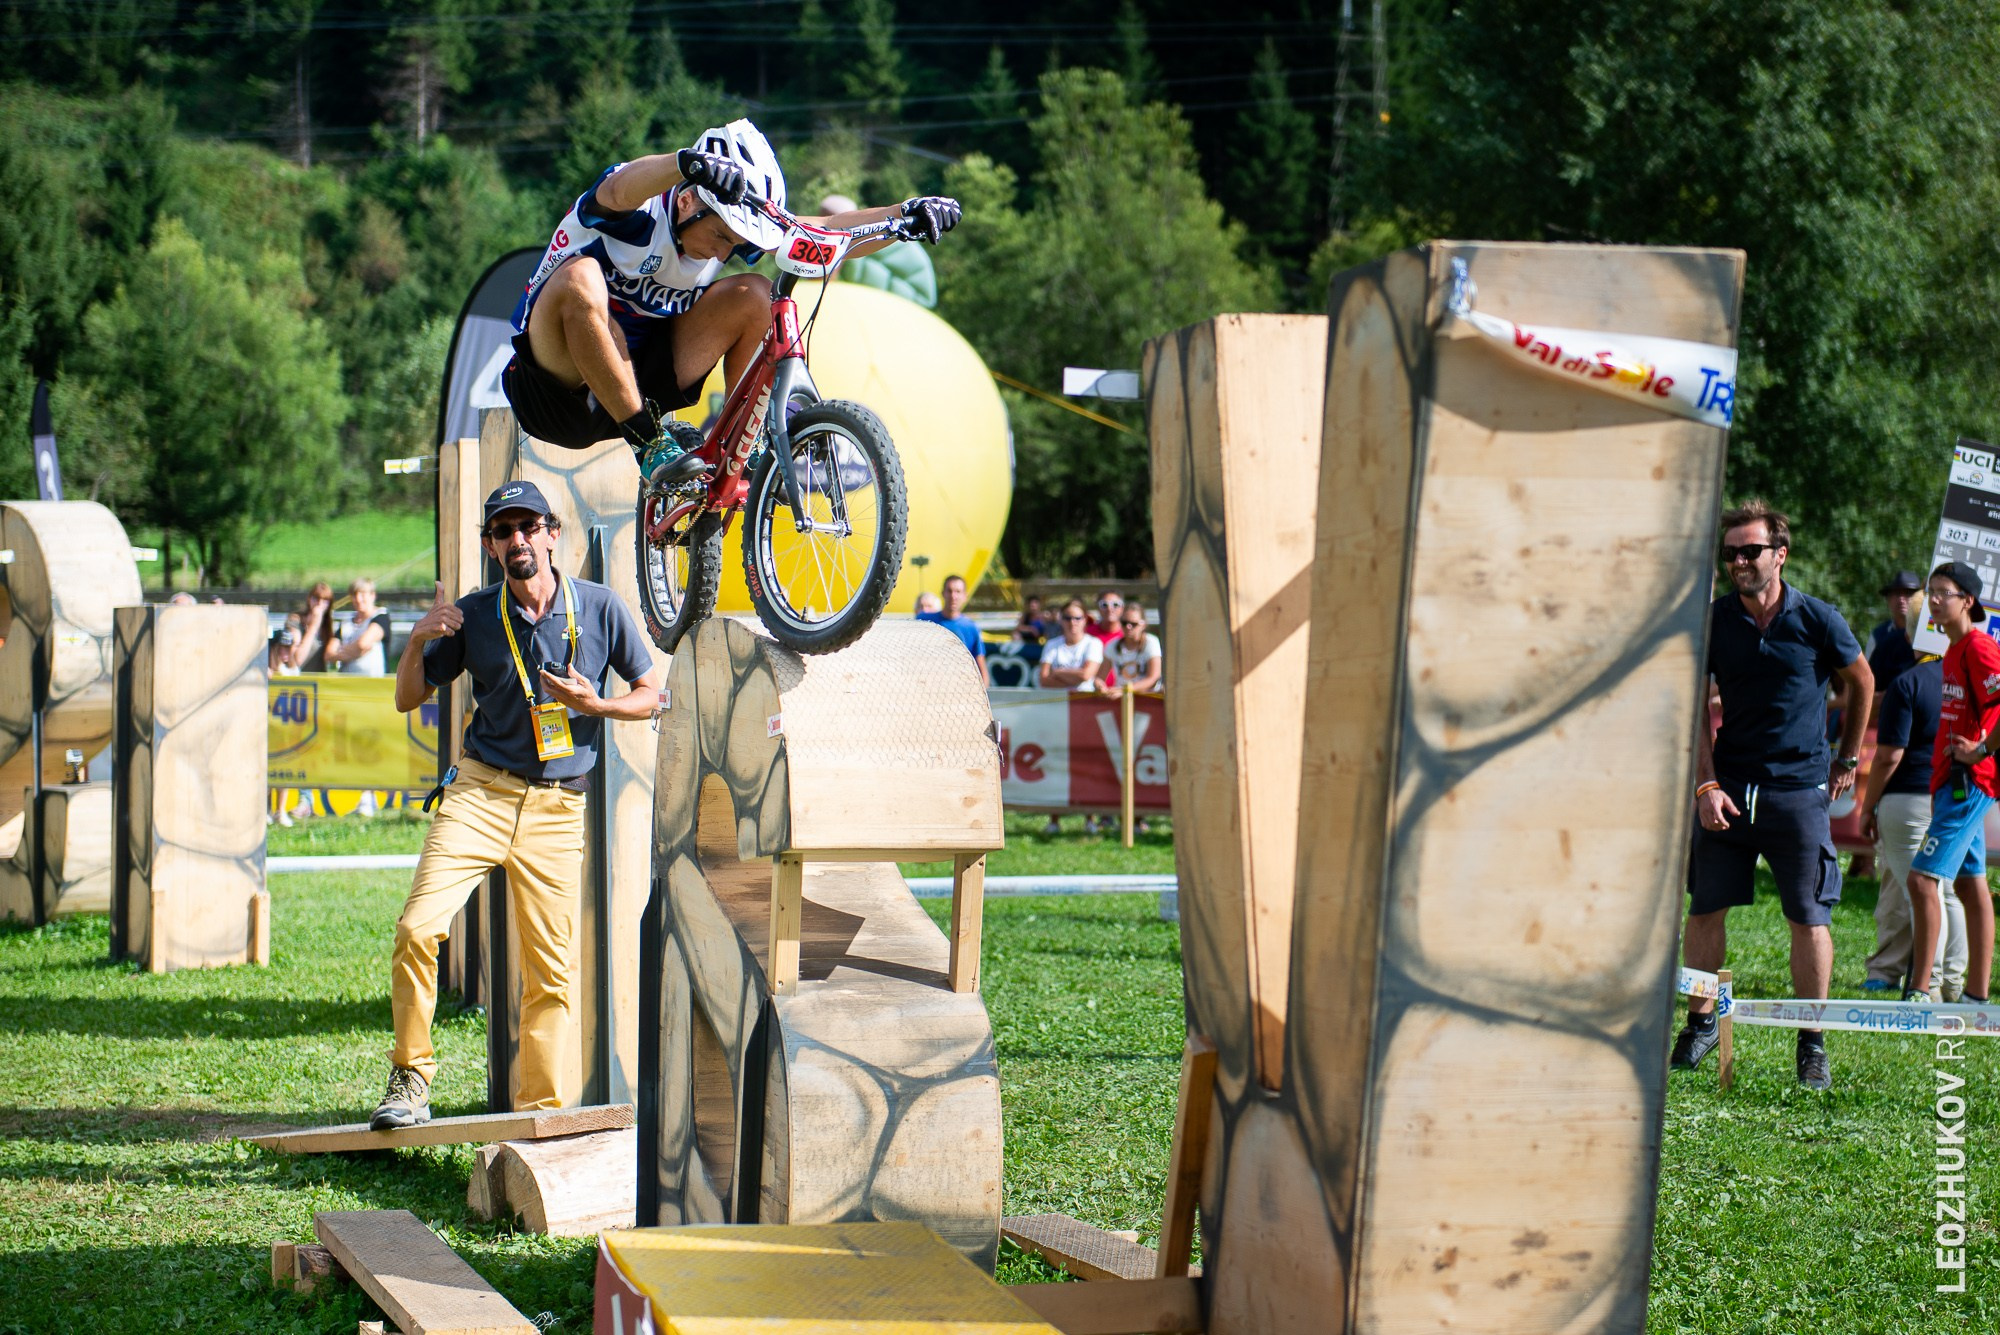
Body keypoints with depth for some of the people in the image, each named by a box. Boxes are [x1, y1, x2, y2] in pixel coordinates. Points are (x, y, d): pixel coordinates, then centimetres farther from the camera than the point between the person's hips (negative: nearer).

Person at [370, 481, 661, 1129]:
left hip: (557, 808, 0)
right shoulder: (472, 615, 5)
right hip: (480, 791, 0)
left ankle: (540, 1111, 9)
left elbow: (651, 694, 10)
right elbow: (409, 699, 10)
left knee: (549, 973, 0)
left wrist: (594, 705, -9)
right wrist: (418, 641, -9)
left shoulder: (599, 607, 4)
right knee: (418, 928, -18)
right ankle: (410, 1079, -6)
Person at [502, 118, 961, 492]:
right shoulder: (640, 209, -20)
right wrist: (686, 164, -66)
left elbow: (824, 235, -8)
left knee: (753, 294, -7)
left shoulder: (734, 227, -2)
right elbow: (619, 191, -46)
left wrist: (905, 214, -25)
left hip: (638, 373, 6)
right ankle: (652, 444, -31)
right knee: (580, 279, -37)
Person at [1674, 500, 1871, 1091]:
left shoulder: (1817, 620, -5)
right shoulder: (1711, 622, 0)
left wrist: (1848, 760, 17)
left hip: (1800, 791, -2)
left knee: (1809, 918, -1)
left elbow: (1861, 682, 12)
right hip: (1727, 791, 2)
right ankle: (1700, 1024, 17)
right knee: (1705, 908, 4)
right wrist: (1706, 786, -8)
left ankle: (1812, 1043, 7)